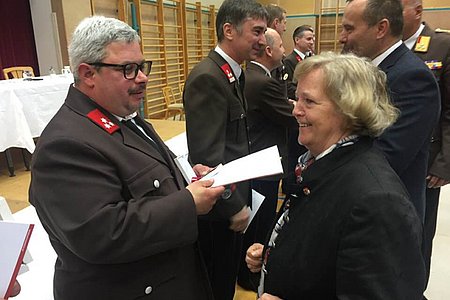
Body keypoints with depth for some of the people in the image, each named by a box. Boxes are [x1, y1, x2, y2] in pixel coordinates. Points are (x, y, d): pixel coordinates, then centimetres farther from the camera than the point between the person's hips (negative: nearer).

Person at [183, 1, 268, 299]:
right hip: (219, 207, -9)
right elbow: (206, 156, -26)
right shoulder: (208, 78, -22)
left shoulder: (234, 73, 8)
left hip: (233, 198, 9)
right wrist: (233, 206, -18)